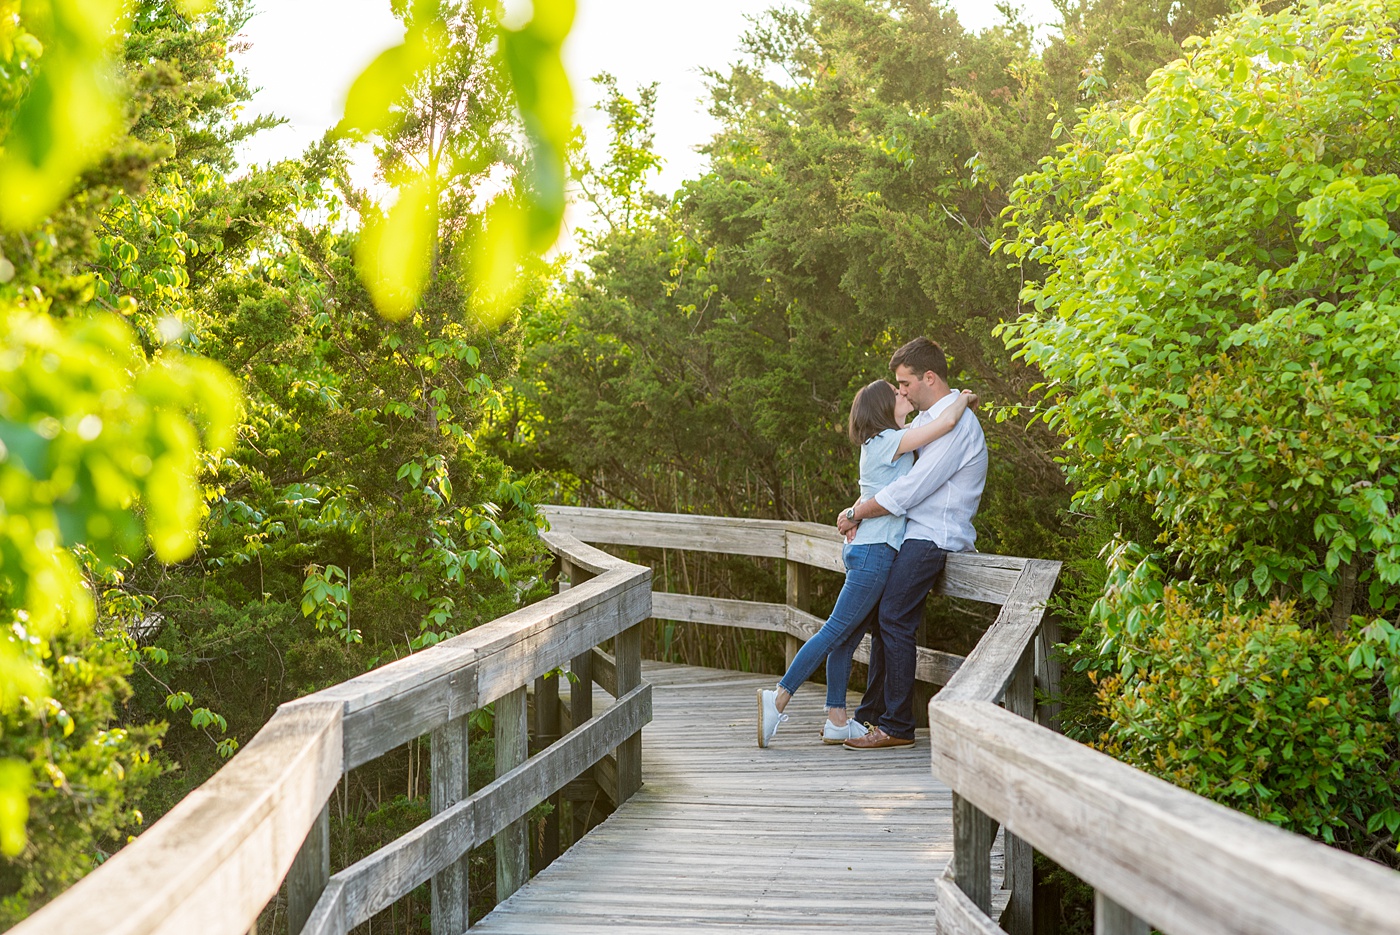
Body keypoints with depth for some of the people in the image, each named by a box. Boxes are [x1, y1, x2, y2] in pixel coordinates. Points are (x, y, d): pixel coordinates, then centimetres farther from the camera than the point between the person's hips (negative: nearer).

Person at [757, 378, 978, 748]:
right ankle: (778, 699, -10)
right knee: (836, 631, -9)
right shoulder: (889, 440, -12)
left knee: (845, 636, 8)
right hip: (875, 551, -10)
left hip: (865, 549, 10)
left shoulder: (882, 442, 15)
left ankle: (837, 720, 11)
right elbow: (946, 422, -20)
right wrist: (963, 399, -1)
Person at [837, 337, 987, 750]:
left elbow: (911, 488, -22)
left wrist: (856, 514, -13)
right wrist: (860, 511, 5)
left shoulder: (956, 424, -18)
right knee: (883, 618, 11)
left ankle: (897, 726, -8)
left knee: (894, 620, -13)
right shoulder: (926, 418, 16)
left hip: (931, 538, -10)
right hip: (915, 534, 10)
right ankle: (872, 714, 20)